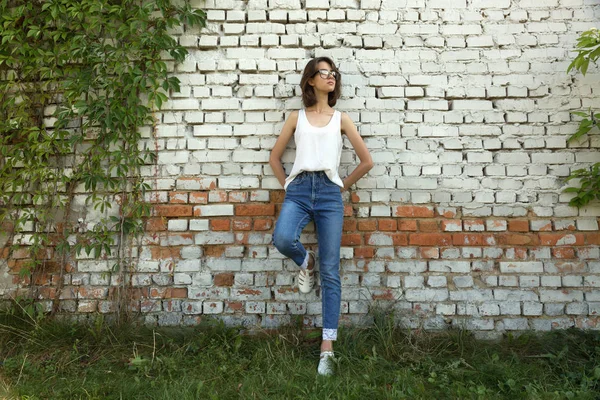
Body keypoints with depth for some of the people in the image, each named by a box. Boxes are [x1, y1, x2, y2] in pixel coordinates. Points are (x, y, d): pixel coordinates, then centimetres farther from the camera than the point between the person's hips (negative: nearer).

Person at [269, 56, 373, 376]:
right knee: (282, 239, -31)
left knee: (330, 271, -3)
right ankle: (306, 263, 7)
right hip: (299, 189, 1)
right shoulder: (297, 117, 13)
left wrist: (343, 186, 9)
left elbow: (366, 161, 11)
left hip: (329, 193, 0)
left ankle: (327, 347, 3)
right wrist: (287, 186, 8)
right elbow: (274, 158, 16)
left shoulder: (341, 118, 12)